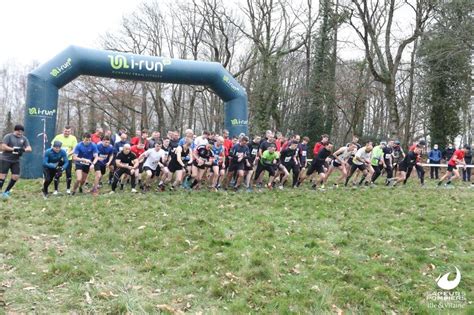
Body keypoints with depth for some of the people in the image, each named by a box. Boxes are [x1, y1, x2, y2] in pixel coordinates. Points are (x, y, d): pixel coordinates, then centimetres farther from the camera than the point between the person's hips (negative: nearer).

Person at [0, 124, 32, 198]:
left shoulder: (24, 138, 7)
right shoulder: (8, 136, -5)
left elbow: (29, 148, 0)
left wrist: (24, 150, -21)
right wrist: (13, 149, -20)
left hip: (16, 161, 5)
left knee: (16, 177, 3)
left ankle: (6, 192, 18)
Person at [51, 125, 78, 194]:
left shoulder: (73, 138, -1)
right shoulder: (58, 137, -2)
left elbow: (74, 149, -3)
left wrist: (68, 153, -19)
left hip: (68, 159, 0)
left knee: (69, 174, 2)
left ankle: (68, 189, 20)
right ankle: (56, 190, 12)